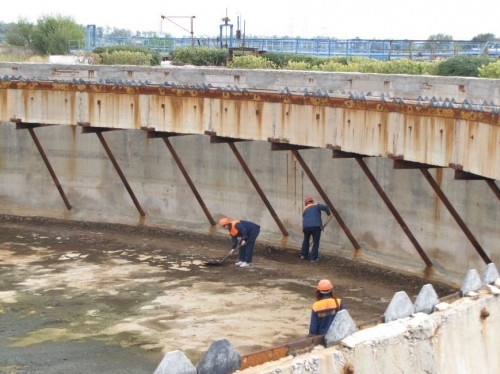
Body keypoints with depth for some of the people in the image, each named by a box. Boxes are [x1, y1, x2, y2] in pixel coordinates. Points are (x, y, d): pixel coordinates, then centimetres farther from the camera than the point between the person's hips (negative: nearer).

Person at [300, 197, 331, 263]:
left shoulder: (304, 209, 24)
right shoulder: (316, 206, 12)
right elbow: (325, 207, -3)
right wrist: (328, 213, 15)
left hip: (306, 226, 4)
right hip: (315, 226, -4)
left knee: (306, 240, 26)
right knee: (316, 242, 8)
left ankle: (303, 255, 33)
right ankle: (314, 258, 7)